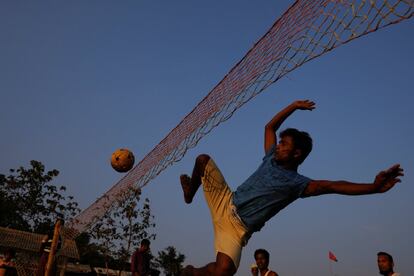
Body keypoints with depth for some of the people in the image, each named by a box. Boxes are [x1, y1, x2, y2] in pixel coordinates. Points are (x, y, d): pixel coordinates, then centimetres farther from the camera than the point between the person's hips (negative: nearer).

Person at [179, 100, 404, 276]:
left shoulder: (296, 183, -12)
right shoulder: (271, 159, 5)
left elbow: (331, 186, -27)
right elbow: (270, 127, 15)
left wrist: (373, 187, -41)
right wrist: (294, 106, 11)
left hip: (237, 228, -5)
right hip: (226, 202, 5)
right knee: (204, 160, -3)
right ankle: (190, 193, 24)